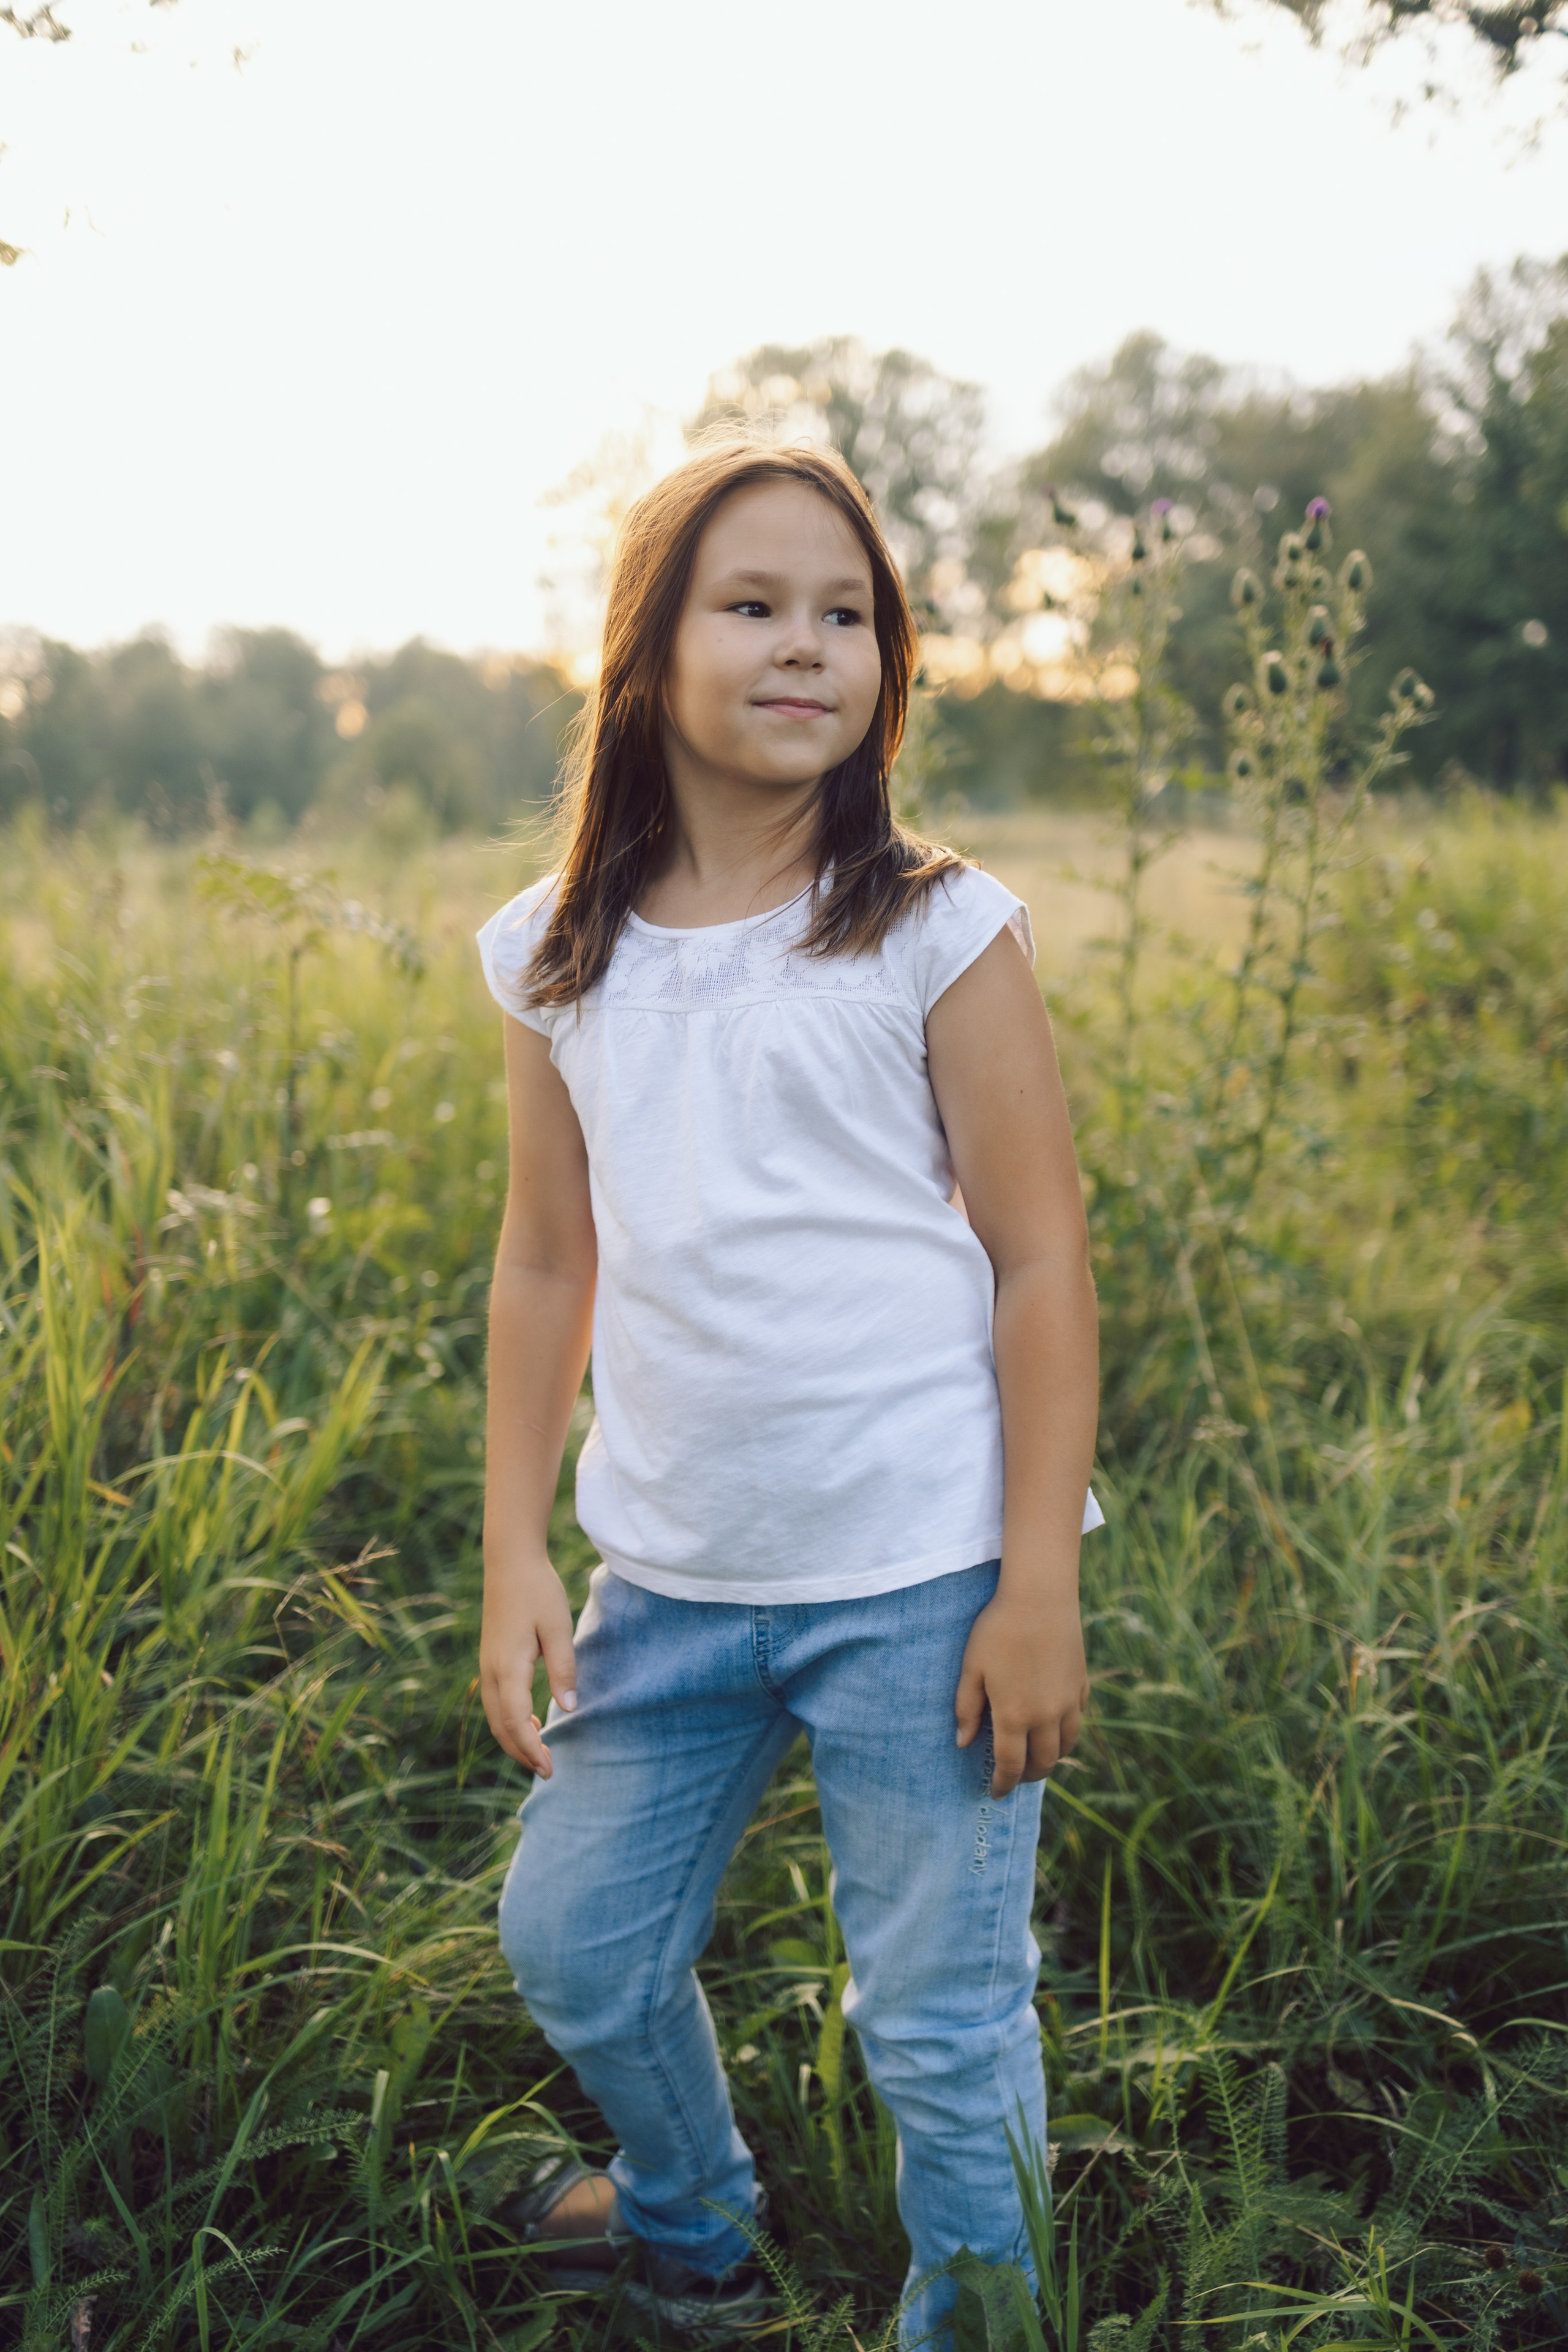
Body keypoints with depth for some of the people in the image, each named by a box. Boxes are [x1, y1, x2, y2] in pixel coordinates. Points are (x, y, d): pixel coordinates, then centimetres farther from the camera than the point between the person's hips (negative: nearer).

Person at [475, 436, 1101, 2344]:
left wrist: (1040, 1588, -10)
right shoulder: (559, 962, 3)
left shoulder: (937, 934, -8)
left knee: (941, 2027, 5)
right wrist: (512, 1558, 6)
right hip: (670, 1575, 5)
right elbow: (546, 1264, 10)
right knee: (572, 1943, 19)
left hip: (919, 1576, -4)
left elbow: (1039, 1261, -7)